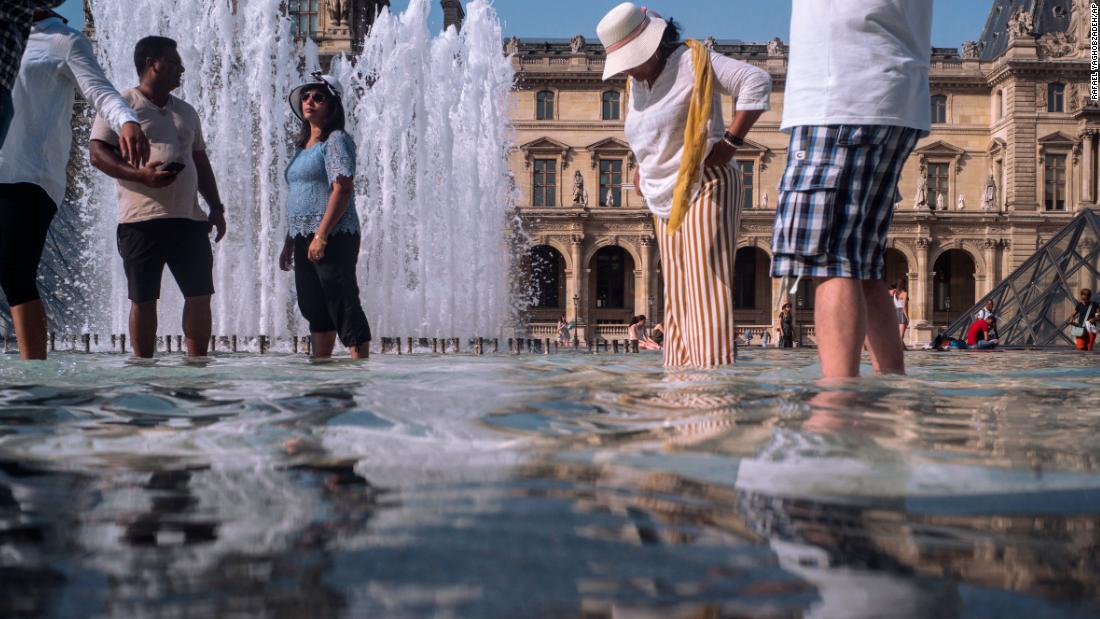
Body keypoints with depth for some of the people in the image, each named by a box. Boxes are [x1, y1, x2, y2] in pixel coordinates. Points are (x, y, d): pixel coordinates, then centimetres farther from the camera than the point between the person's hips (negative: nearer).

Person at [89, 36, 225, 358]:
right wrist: (141, 174, -21)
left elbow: (201, 161, 24)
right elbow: (98, 153, -7)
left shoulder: (186, 111, 21)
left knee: (200, 295, 2)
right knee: (143, 299, 0)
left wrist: (216, 207, 14)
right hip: (142, 219, -5)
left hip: (190, 219, 6)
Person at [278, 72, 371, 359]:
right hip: (303, 239, 9)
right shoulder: (303, 146, 19)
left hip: (333, 238, -9)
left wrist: (322, 234, -24)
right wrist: (289, 242, 20)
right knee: (314, 309, 12)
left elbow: (342, 189, -18)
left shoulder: (336, 140, -8)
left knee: (343, 306, -10)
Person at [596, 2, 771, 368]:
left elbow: (757, 81, -15)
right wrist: (642, 170, 17)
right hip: (665, 202, 8)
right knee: (677, 296, 6)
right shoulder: (637, 84, 16)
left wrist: (732, 139, -18)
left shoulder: (692, 62, -8)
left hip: (703, 190, -8)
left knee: (705, 285, -15)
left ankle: (713, 366, -19)